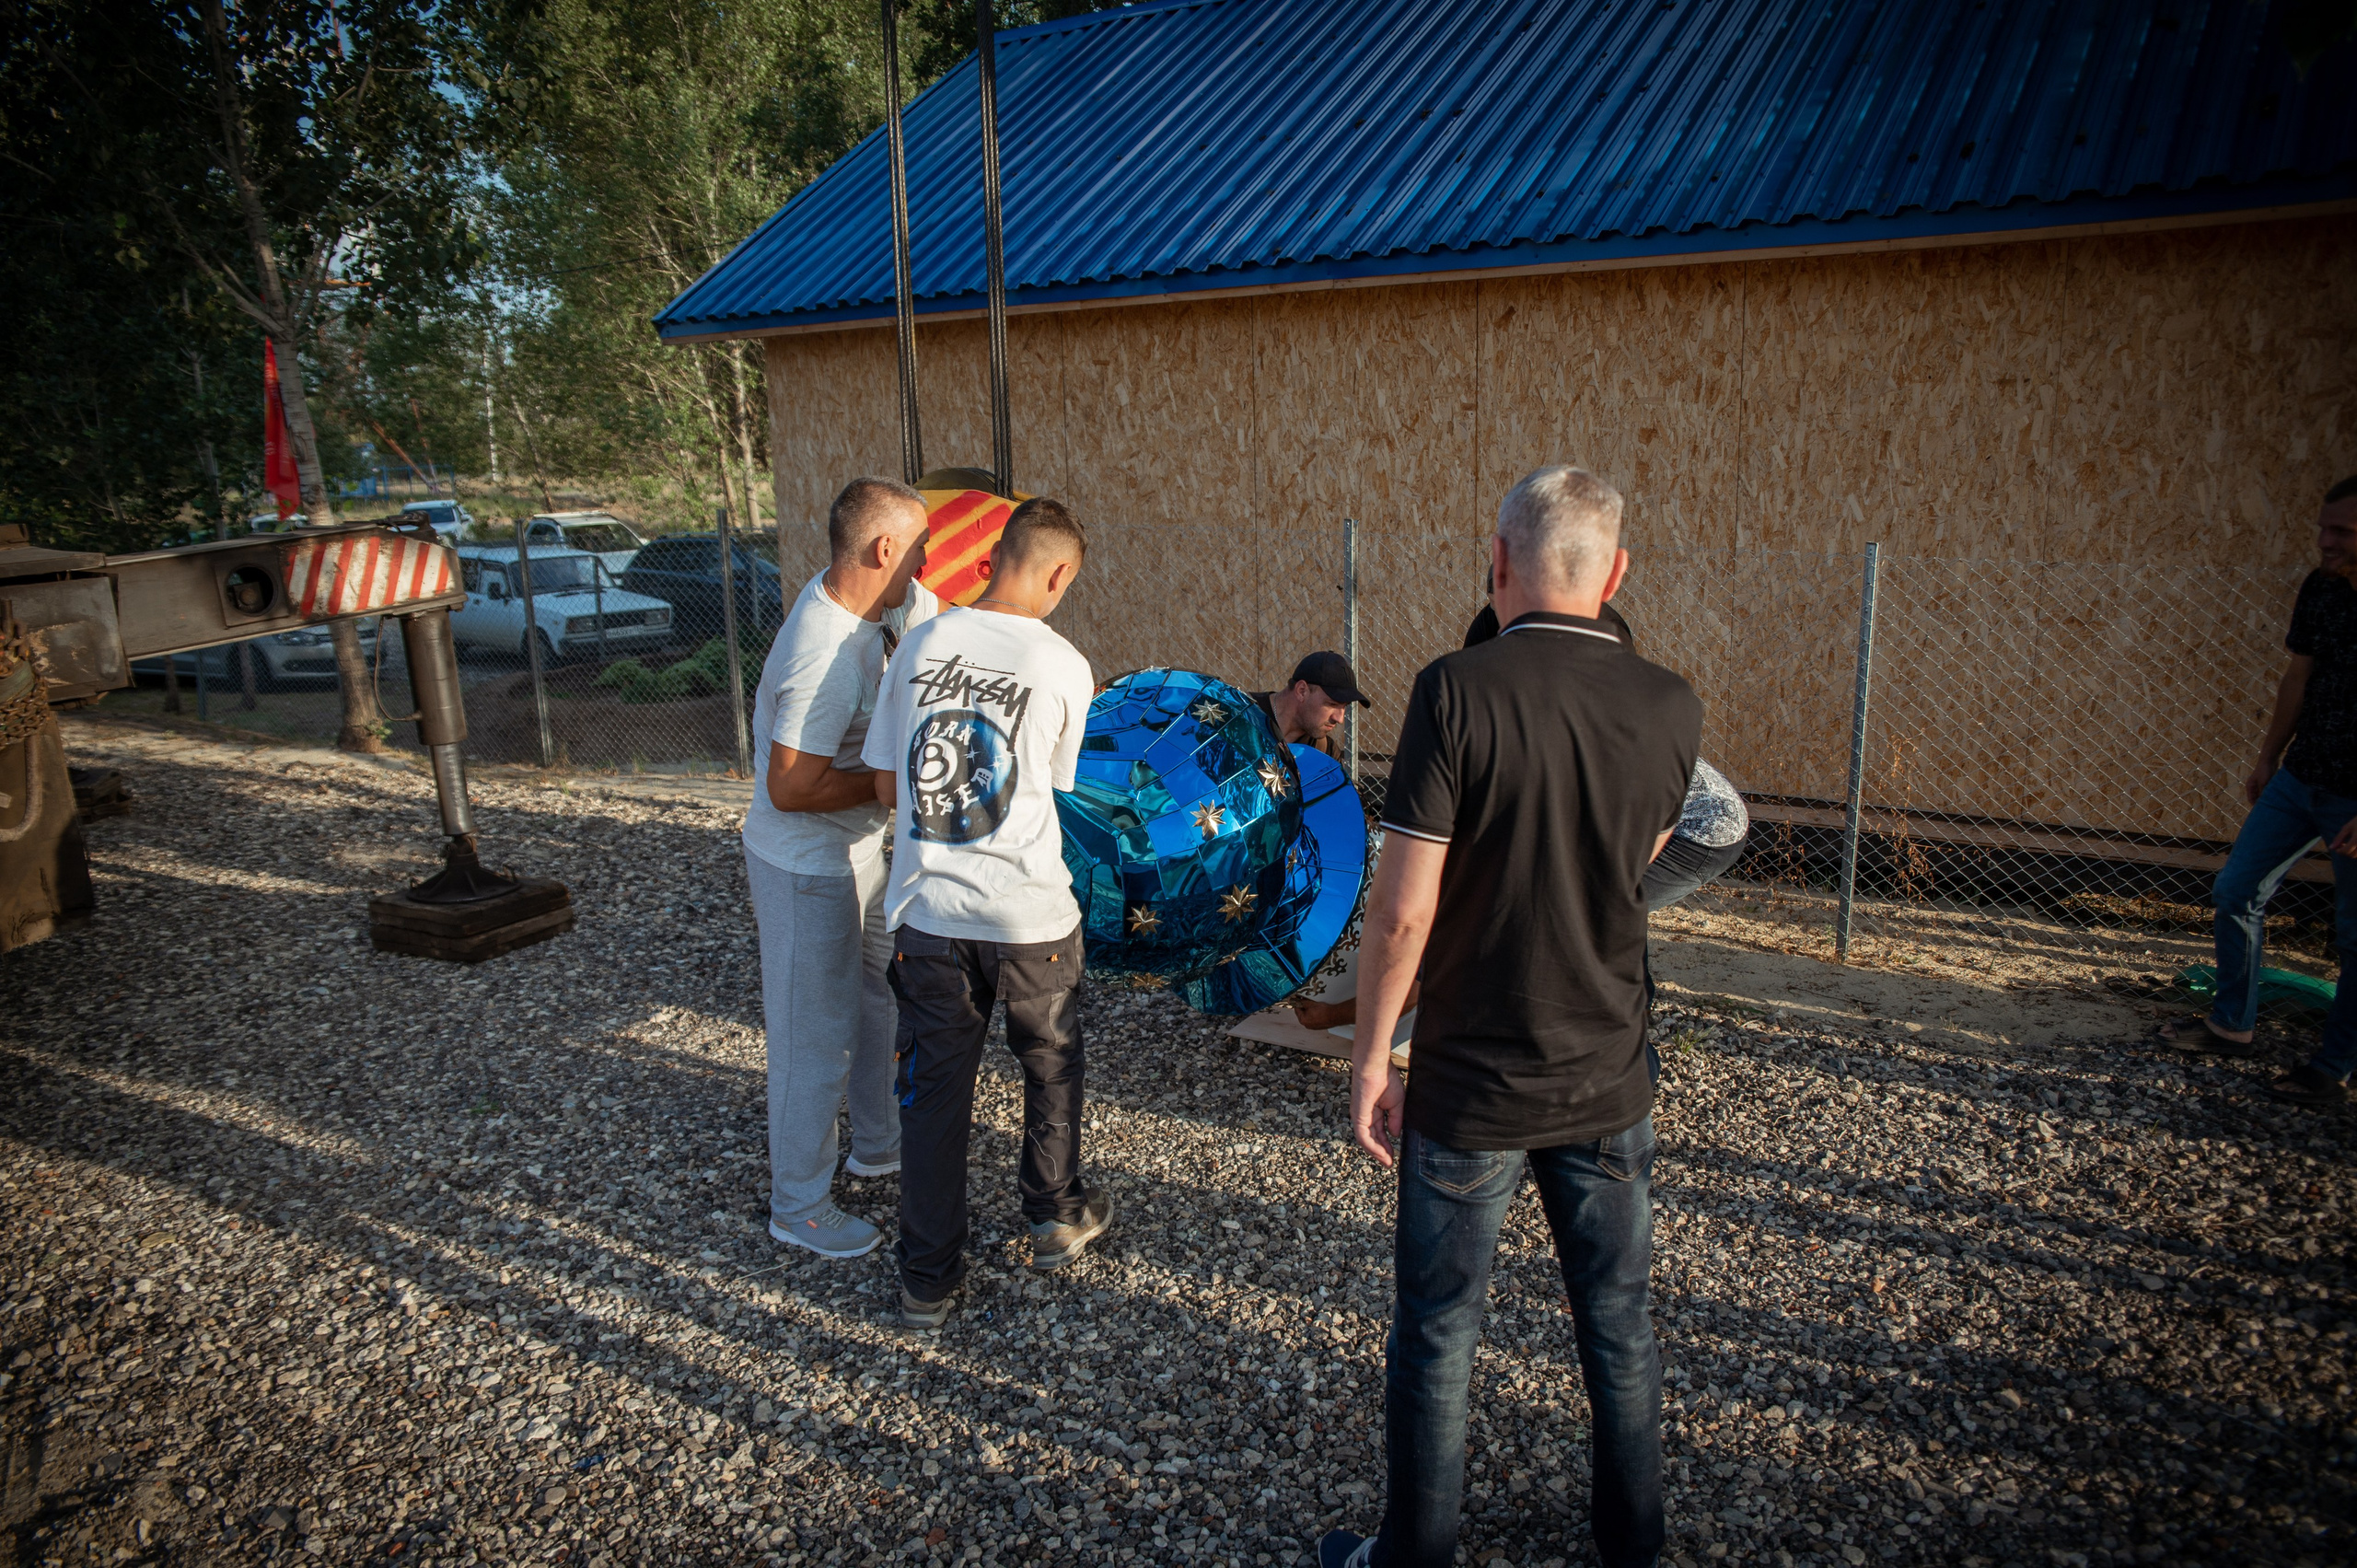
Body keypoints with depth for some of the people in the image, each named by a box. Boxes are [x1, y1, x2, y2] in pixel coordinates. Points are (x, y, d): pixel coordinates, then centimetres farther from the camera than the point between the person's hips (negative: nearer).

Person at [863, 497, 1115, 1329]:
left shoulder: (921, 644, -2)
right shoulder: (1065, 667, -10)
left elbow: (887, 785, 4)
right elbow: (1054, 785, 4)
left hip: (927, 910, 2)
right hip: (1029, 915, -2)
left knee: (934, 1088, 13)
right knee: (1050, 1064, 23)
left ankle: (928, 1278, 24)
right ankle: (1056, 1217, 41)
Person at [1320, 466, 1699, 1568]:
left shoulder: (1458, 692, -19)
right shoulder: (1669, 707, -5)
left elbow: (1402, 909, -19)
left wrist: (1369, 1056, -7)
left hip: (1471, 1088, -4)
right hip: (1609, 1082, 4)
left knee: (1437, 1334, 13)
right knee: (1618, 1323, 21)